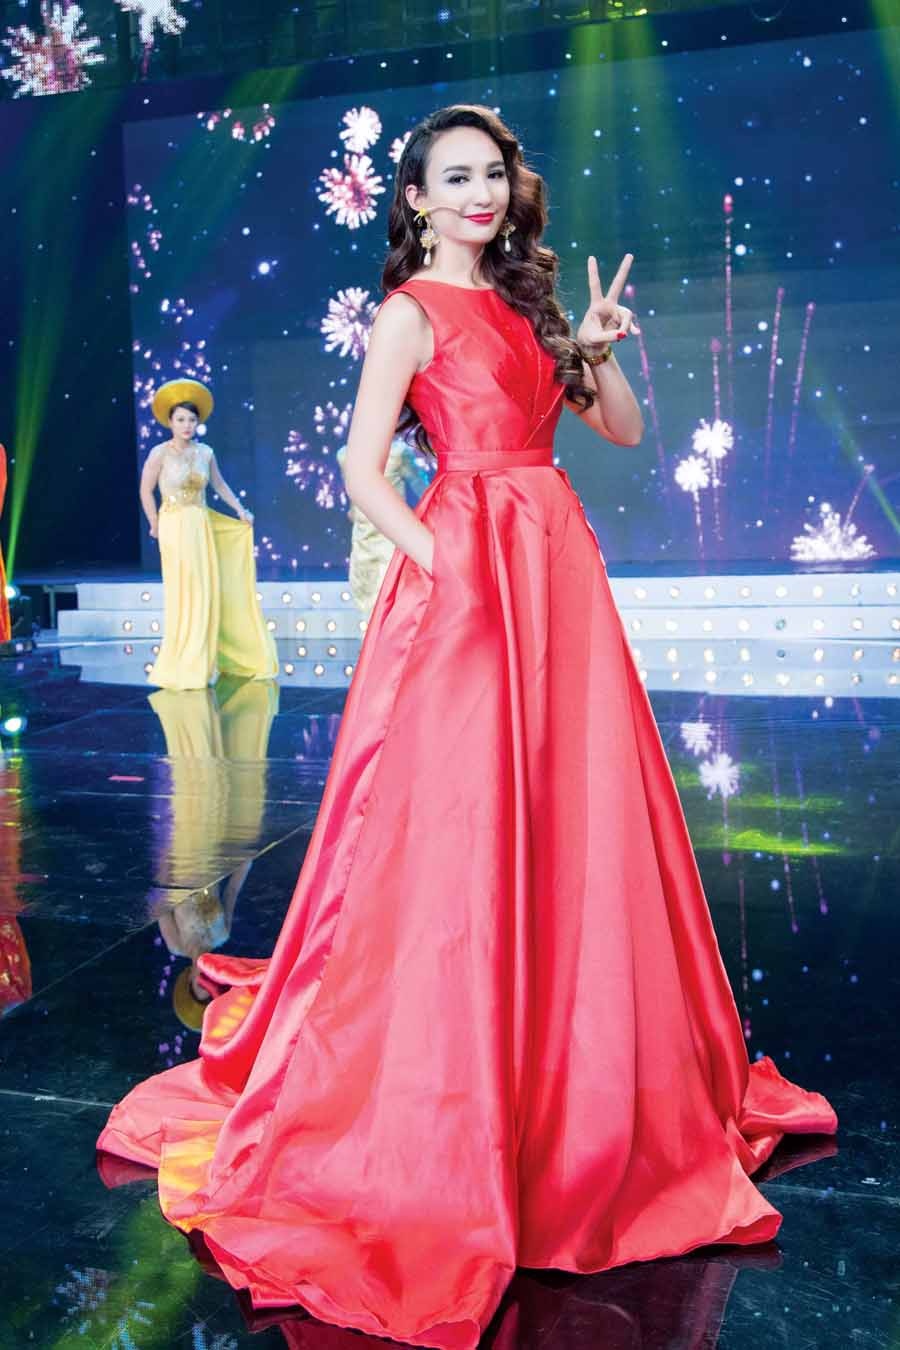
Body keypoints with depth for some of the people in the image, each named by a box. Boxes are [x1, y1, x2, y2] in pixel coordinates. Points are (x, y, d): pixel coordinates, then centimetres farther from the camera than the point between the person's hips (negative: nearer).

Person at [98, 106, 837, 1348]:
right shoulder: (412, 309, 0)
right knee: (462, 827, -5)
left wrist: (598, 348, 1)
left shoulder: (523, 302, 19)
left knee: (576, 822, 9)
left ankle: (578, 1082, 28)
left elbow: (625, 428, 18)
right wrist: (446, 567, -15)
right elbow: (362, 470, -8)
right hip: (467, 570, -7)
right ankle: (443, 1109, 11)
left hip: (561, 570, 7)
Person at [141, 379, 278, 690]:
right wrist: (155, 526, -1)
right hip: (175, 528, -5)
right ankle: (182, 668, 2)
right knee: (184, 595, -5)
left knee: (208, 594, 5)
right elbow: (146, 492, -3)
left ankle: (202, 665, 15)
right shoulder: (160, 452, -8)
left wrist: (241, 511, 12)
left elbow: (220, 485, 18)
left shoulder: (205, 452, 5)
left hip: (204, 527, 5)